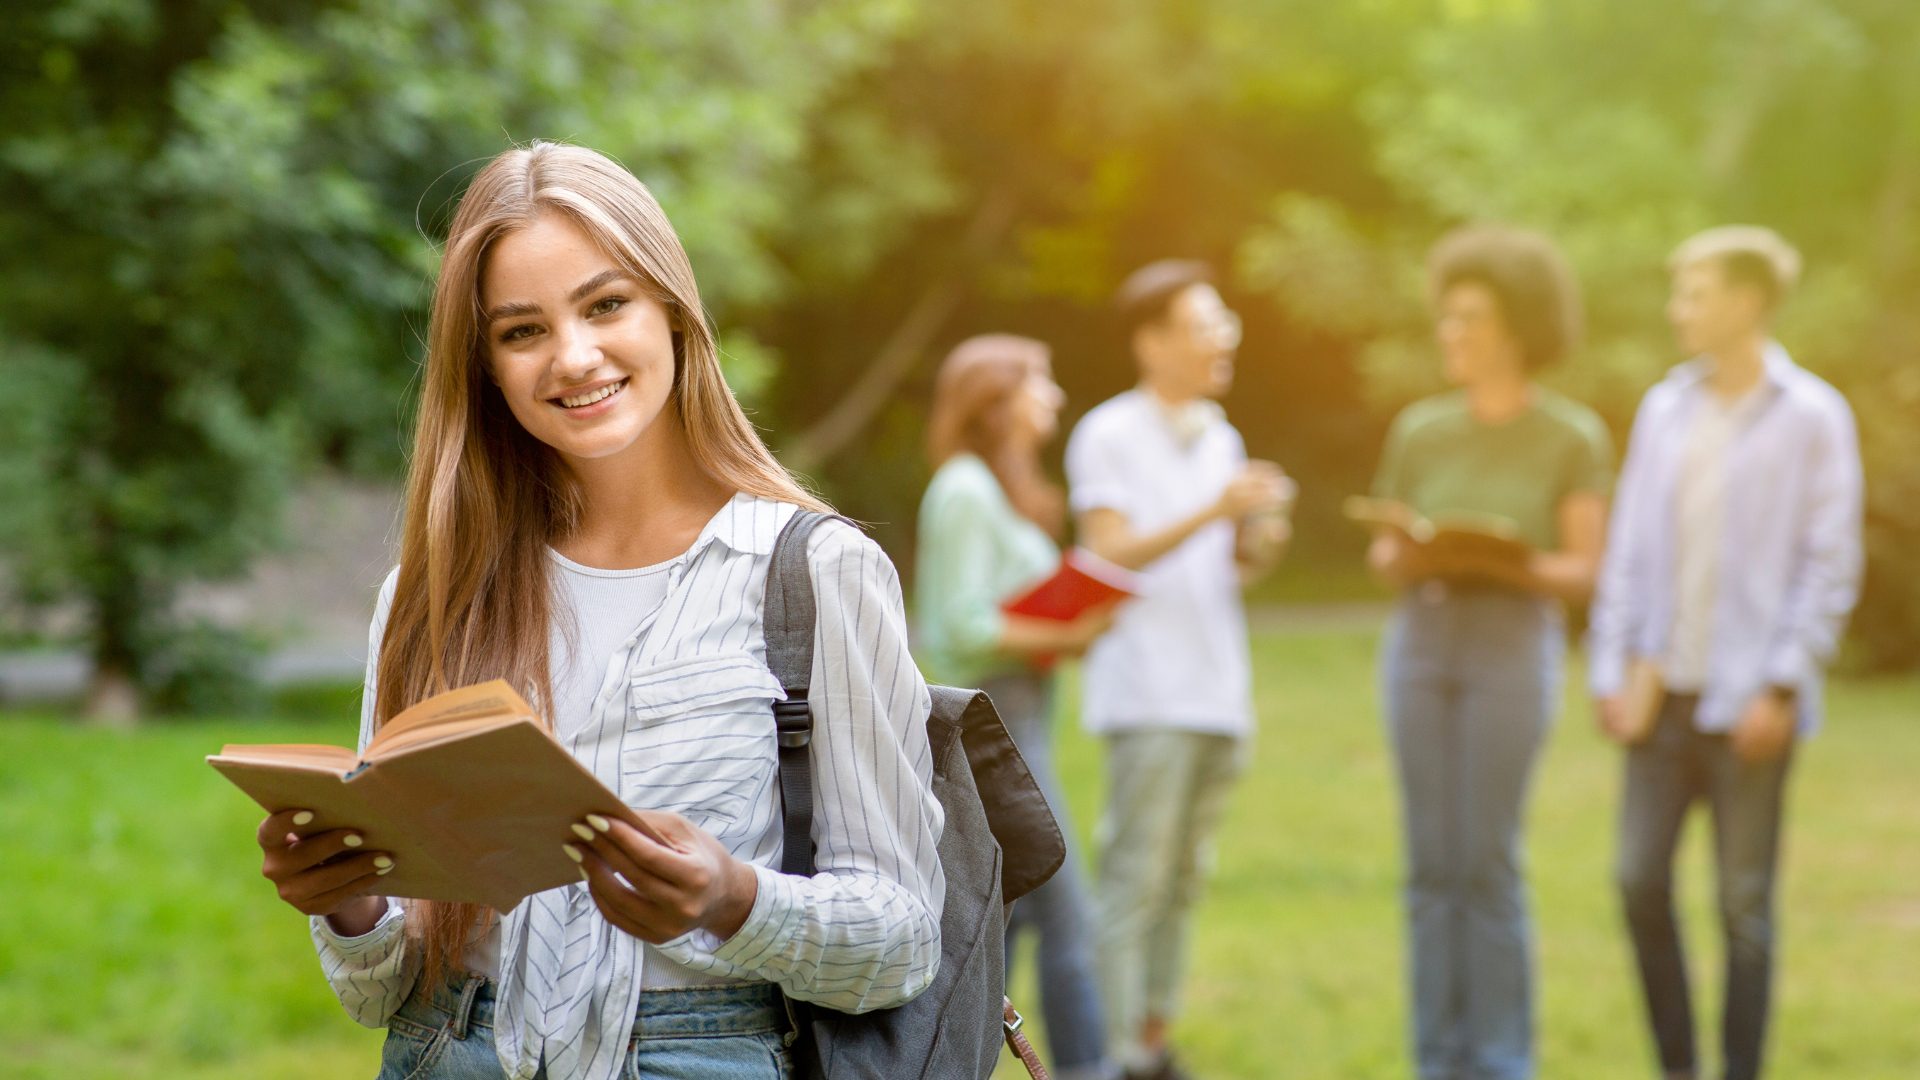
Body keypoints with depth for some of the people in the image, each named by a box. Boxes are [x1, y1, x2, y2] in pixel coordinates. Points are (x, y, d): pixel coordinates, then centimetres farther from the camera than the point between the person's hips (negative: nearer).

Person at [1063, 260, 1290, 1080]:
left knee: (1182, 880, 8)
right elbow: (1110, 554, -11)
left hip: (1218, 694, 7)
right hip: (1147, 695, -7)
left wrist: (1260, 543, -1)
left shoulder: (1219, 440, 18)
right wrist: (1211, 512, -19)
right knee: (1137, 879, -9)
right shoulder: (1109, 435, -4)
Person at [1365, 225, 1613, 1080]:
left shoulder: (1572, 437, 0)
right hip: (1419, 645, 3)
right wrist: (1405, 559, -10)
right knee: (1431, 862, 3)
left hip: (1513, 648, -3)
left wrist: (1503, 563, -19)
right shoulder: (1420, 430, 9)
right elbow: (1382, 551, 12)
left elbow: (1583, 572, -3)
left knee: (1489, 863, -6)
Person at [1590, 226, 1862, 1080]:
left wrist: (1782, 687, -13)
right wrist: (1611, 669, 4)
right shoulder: (1664, 410, 10)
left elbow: (1831, 565, -7)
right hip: (1663, 690, 5)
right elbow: (1628, 551, 11)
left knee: (1744, 900, 2)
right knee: (1641, 880, 2)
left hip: (1748, 698, -5)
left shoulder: (1813, 419, -4)